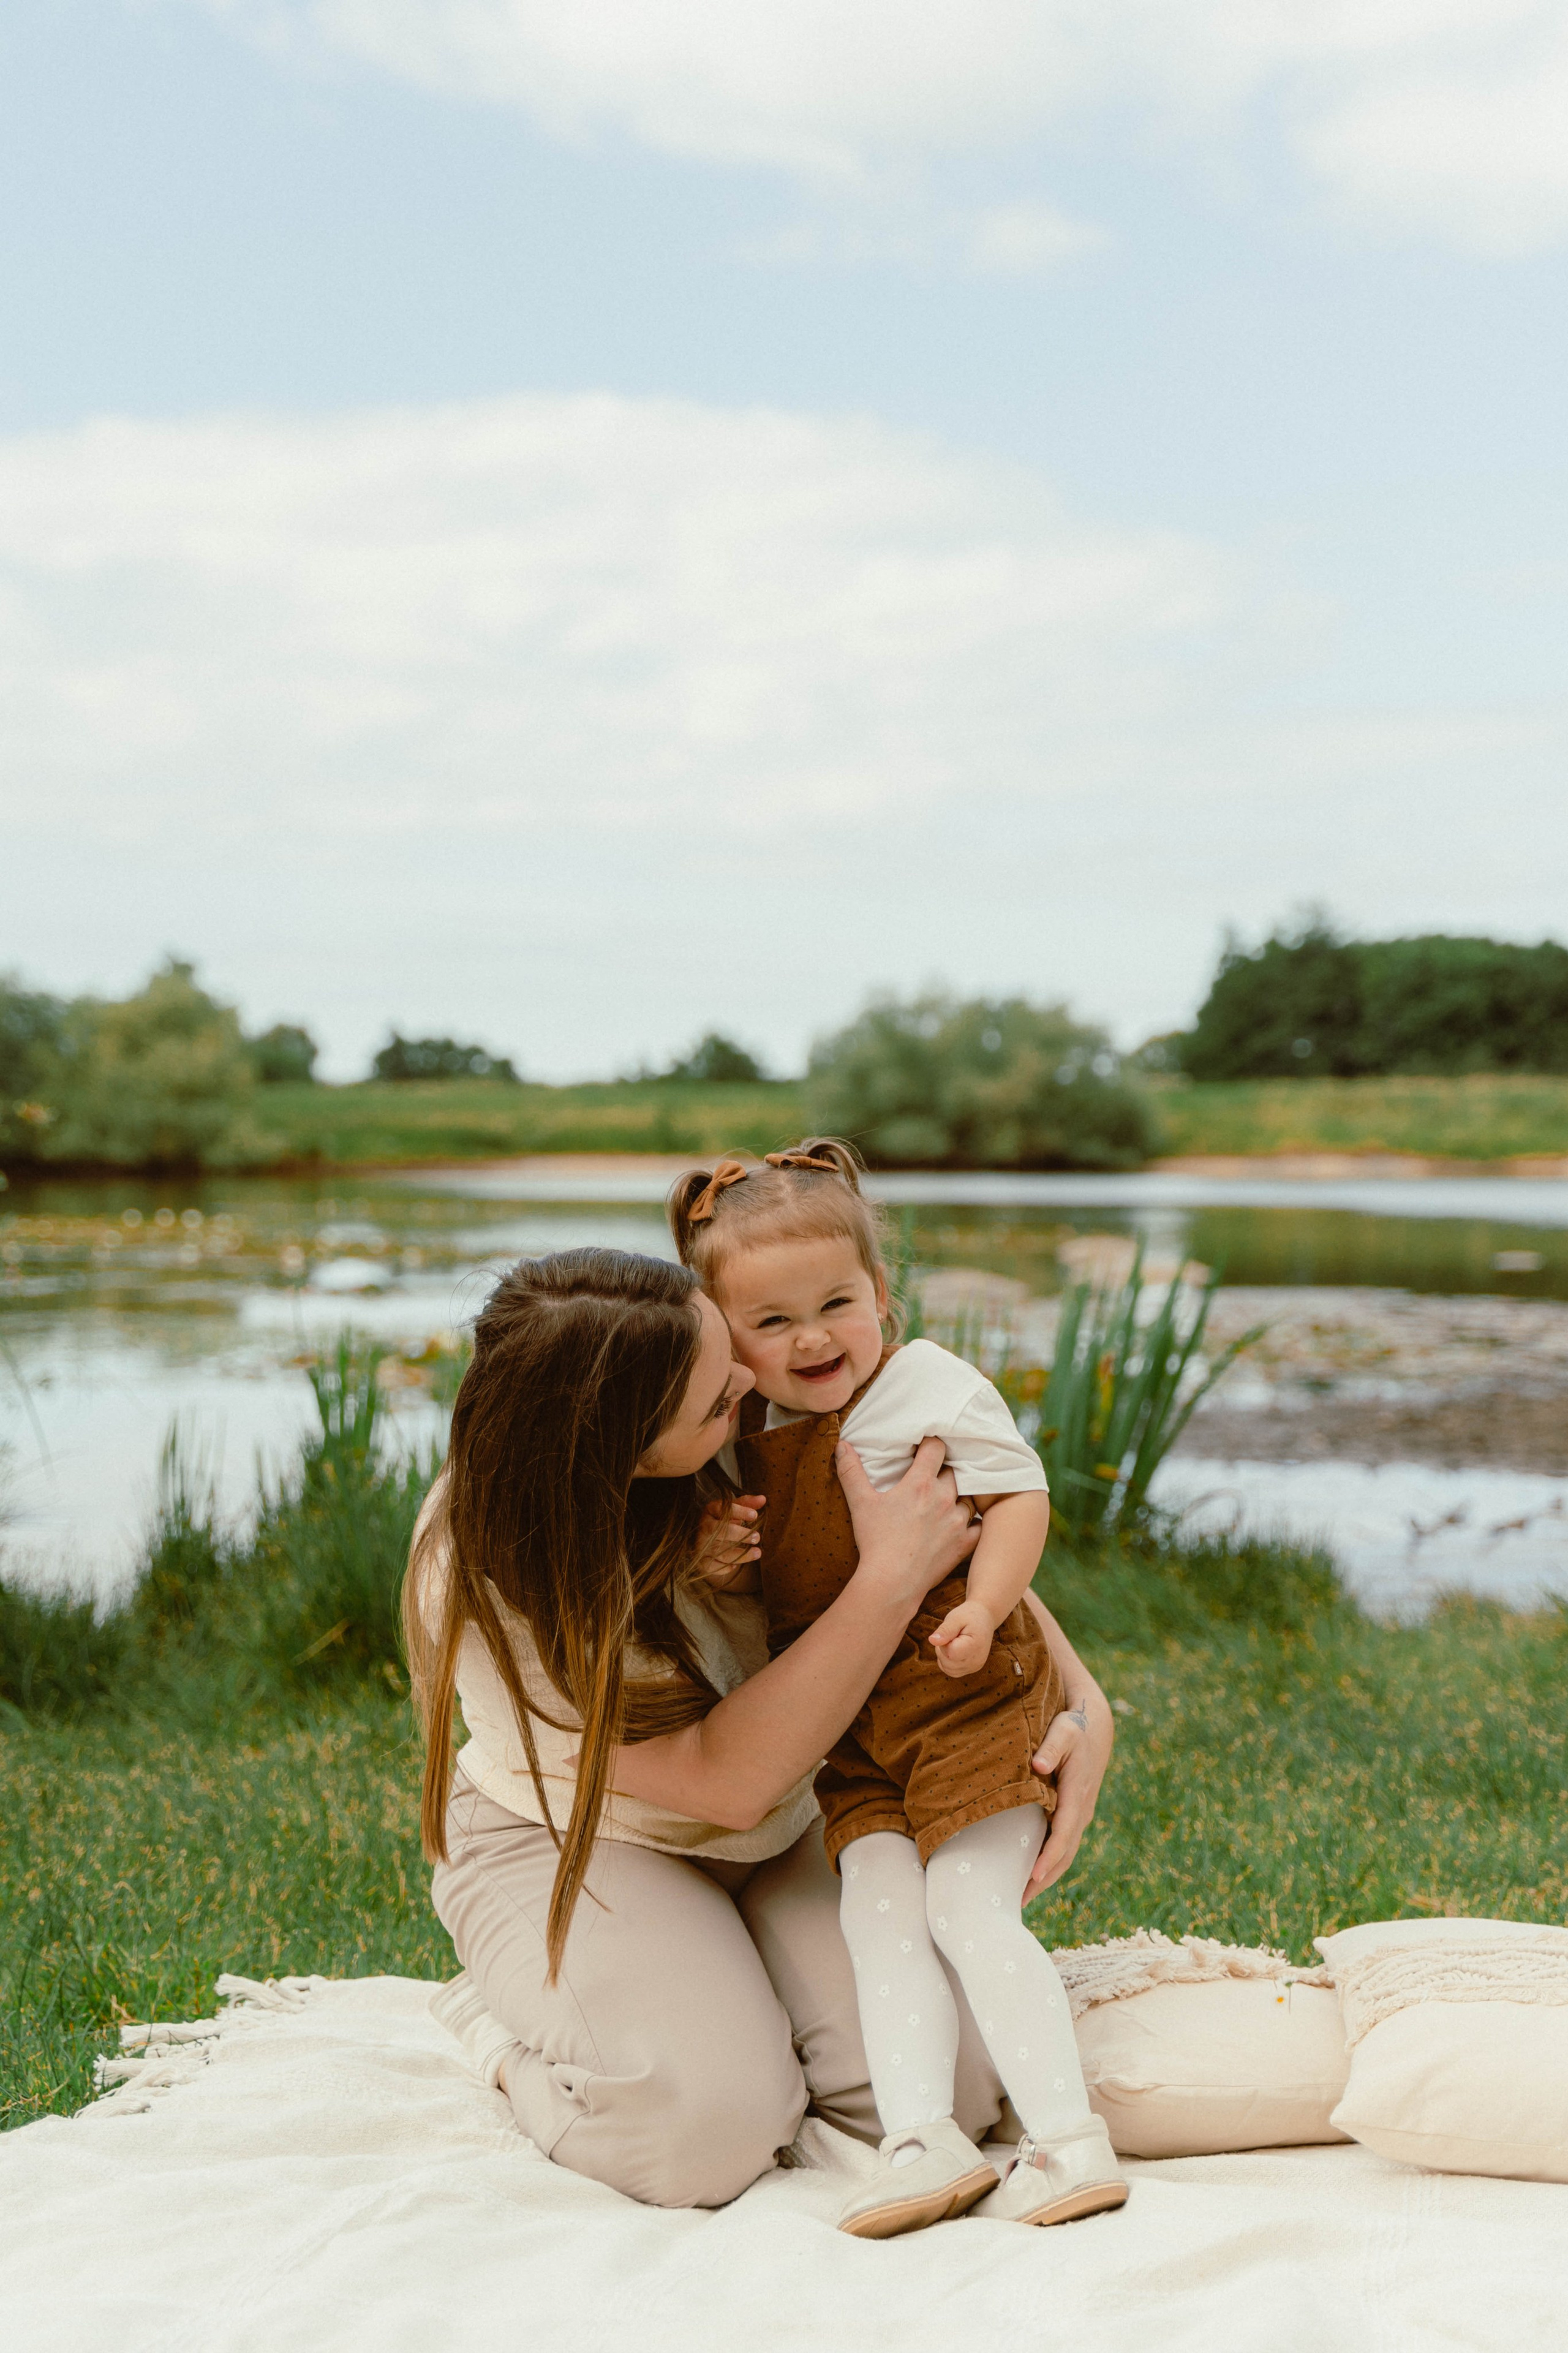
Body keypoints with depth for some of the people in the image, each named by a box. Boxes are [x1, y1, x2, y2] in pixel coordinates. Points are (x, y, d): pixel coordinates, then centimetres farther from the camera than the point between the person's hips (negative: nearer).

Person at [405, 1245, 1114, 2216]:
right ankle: (504, 2023, 5)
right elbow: (724, 1779, -31)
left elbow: (972, 1541, -5)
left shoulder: (760, 1425, -20)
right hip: (569, 1845, -3)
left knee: (953, 2085, -17)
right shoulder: (484, 1582, -31)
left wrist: (1083, 1702, -21)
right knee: (711, 2132, -26)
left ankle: (740, 2000, 13)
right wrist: (891, 1579, -36)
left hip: (785, 1834, 4)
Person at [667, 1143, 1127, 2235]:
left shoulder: (932, 1384, -10)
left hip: (969, 1698, -6)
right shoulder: (747, 1431, 10)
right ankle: (923, 2140, -10)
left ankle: (1071, 2138, -6)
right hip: (850, 1731, 6)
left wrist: (980, 1611, -28)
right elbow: (763, 1569, 21)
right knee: (879, 1911, -7)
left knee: (968, 1908, -12)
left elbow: (1019, 1496, -12)